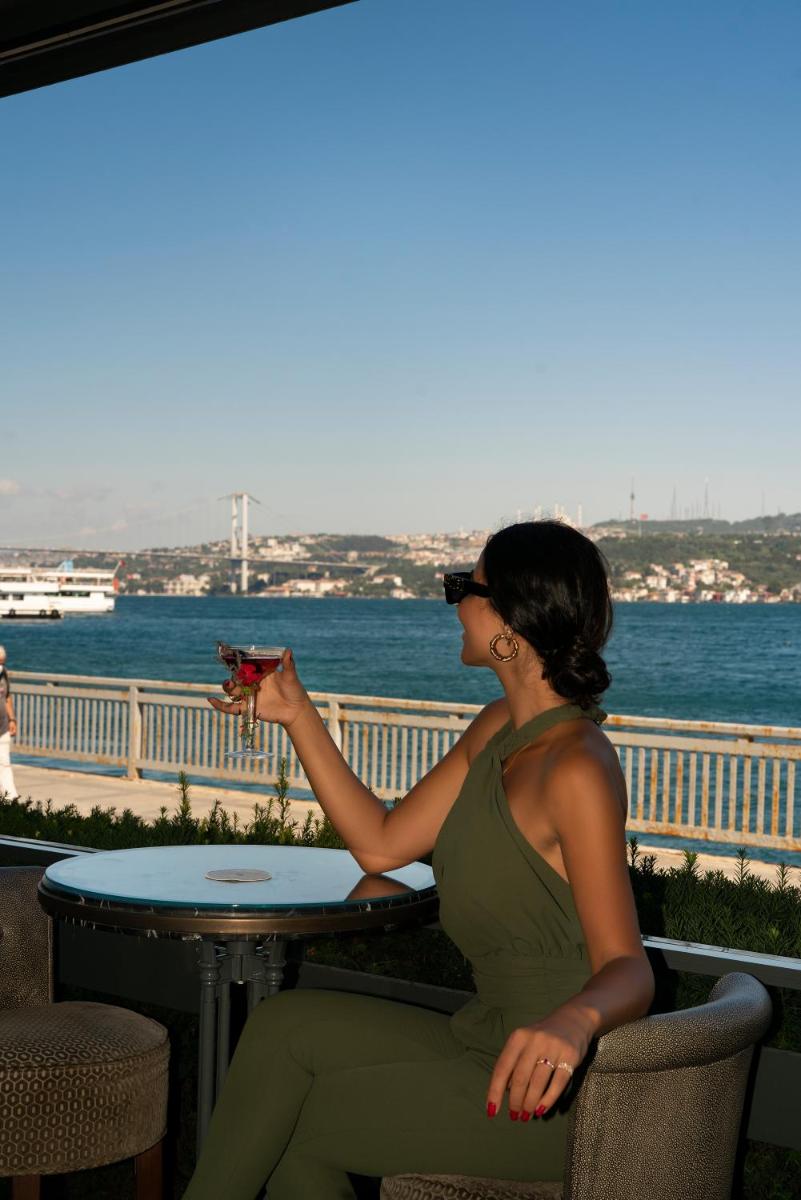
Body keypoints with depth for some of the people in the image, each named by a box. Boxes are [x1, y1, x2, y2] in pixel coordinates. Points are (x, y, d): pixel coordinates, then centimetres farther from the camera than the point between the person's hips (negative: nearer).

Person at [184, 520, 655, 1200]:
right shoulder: (499, 730, 6)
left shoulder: (576, 769, -22)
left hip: (547, 1090, -8)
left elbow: (627, 969, -23)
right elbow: (381, 845, 11)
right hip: (486, 1037, 8)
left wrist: (574, 1020, -46)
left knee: (292, 1125, -4)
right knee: (289, 1023, -2)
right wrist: (296, 712, 11)